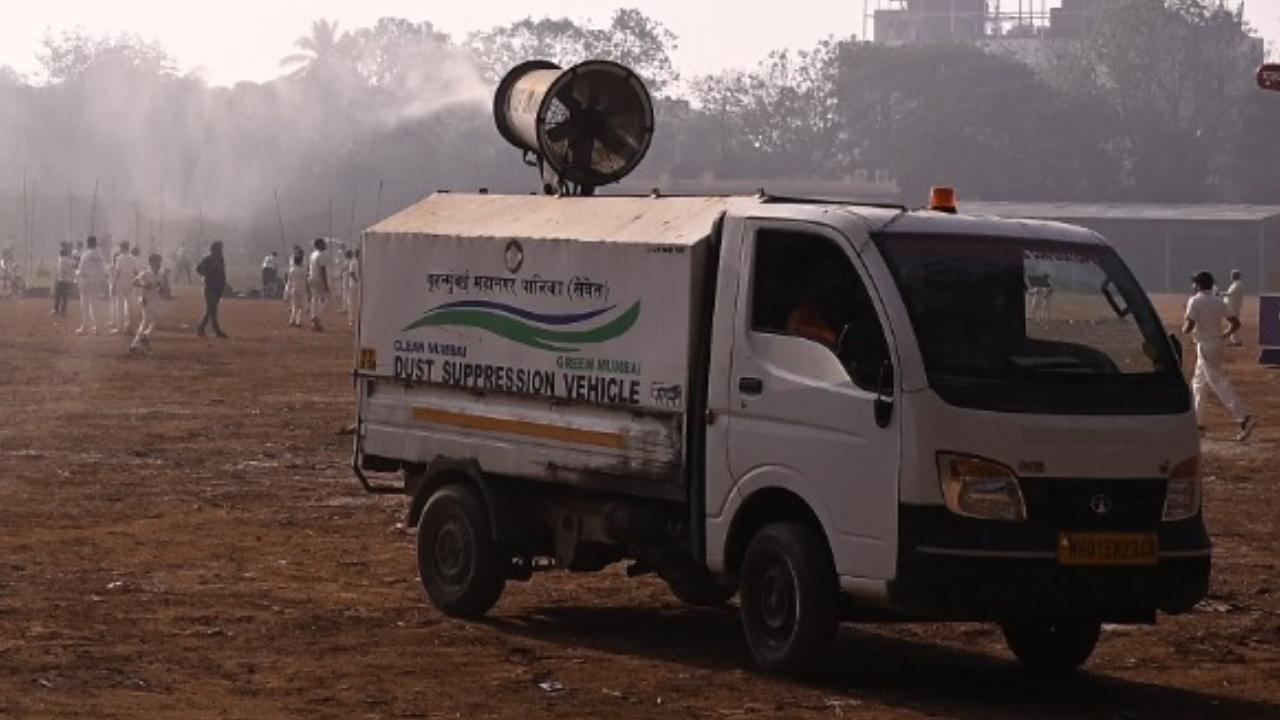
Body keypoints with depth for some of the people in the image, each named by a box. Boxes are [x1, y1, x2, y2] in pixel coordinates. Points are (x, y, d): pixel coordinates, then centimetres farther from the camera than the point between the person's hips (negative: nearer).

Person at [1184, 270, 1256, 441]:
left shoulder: (1195, 301, -13)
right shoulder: (1219, 303, 8)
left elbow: (1189, 327, -21)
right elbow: (1235, 323, 5)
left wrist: (1184, 328, 1)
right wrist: (1223, 336, 13)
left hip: (1205, 346, -8)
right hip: (1217, 345, 8)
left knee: (1220, 385, -11)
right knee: (1198, 383, 20)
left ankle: (1245, 419, -21)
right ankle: (1197, 421, 25)